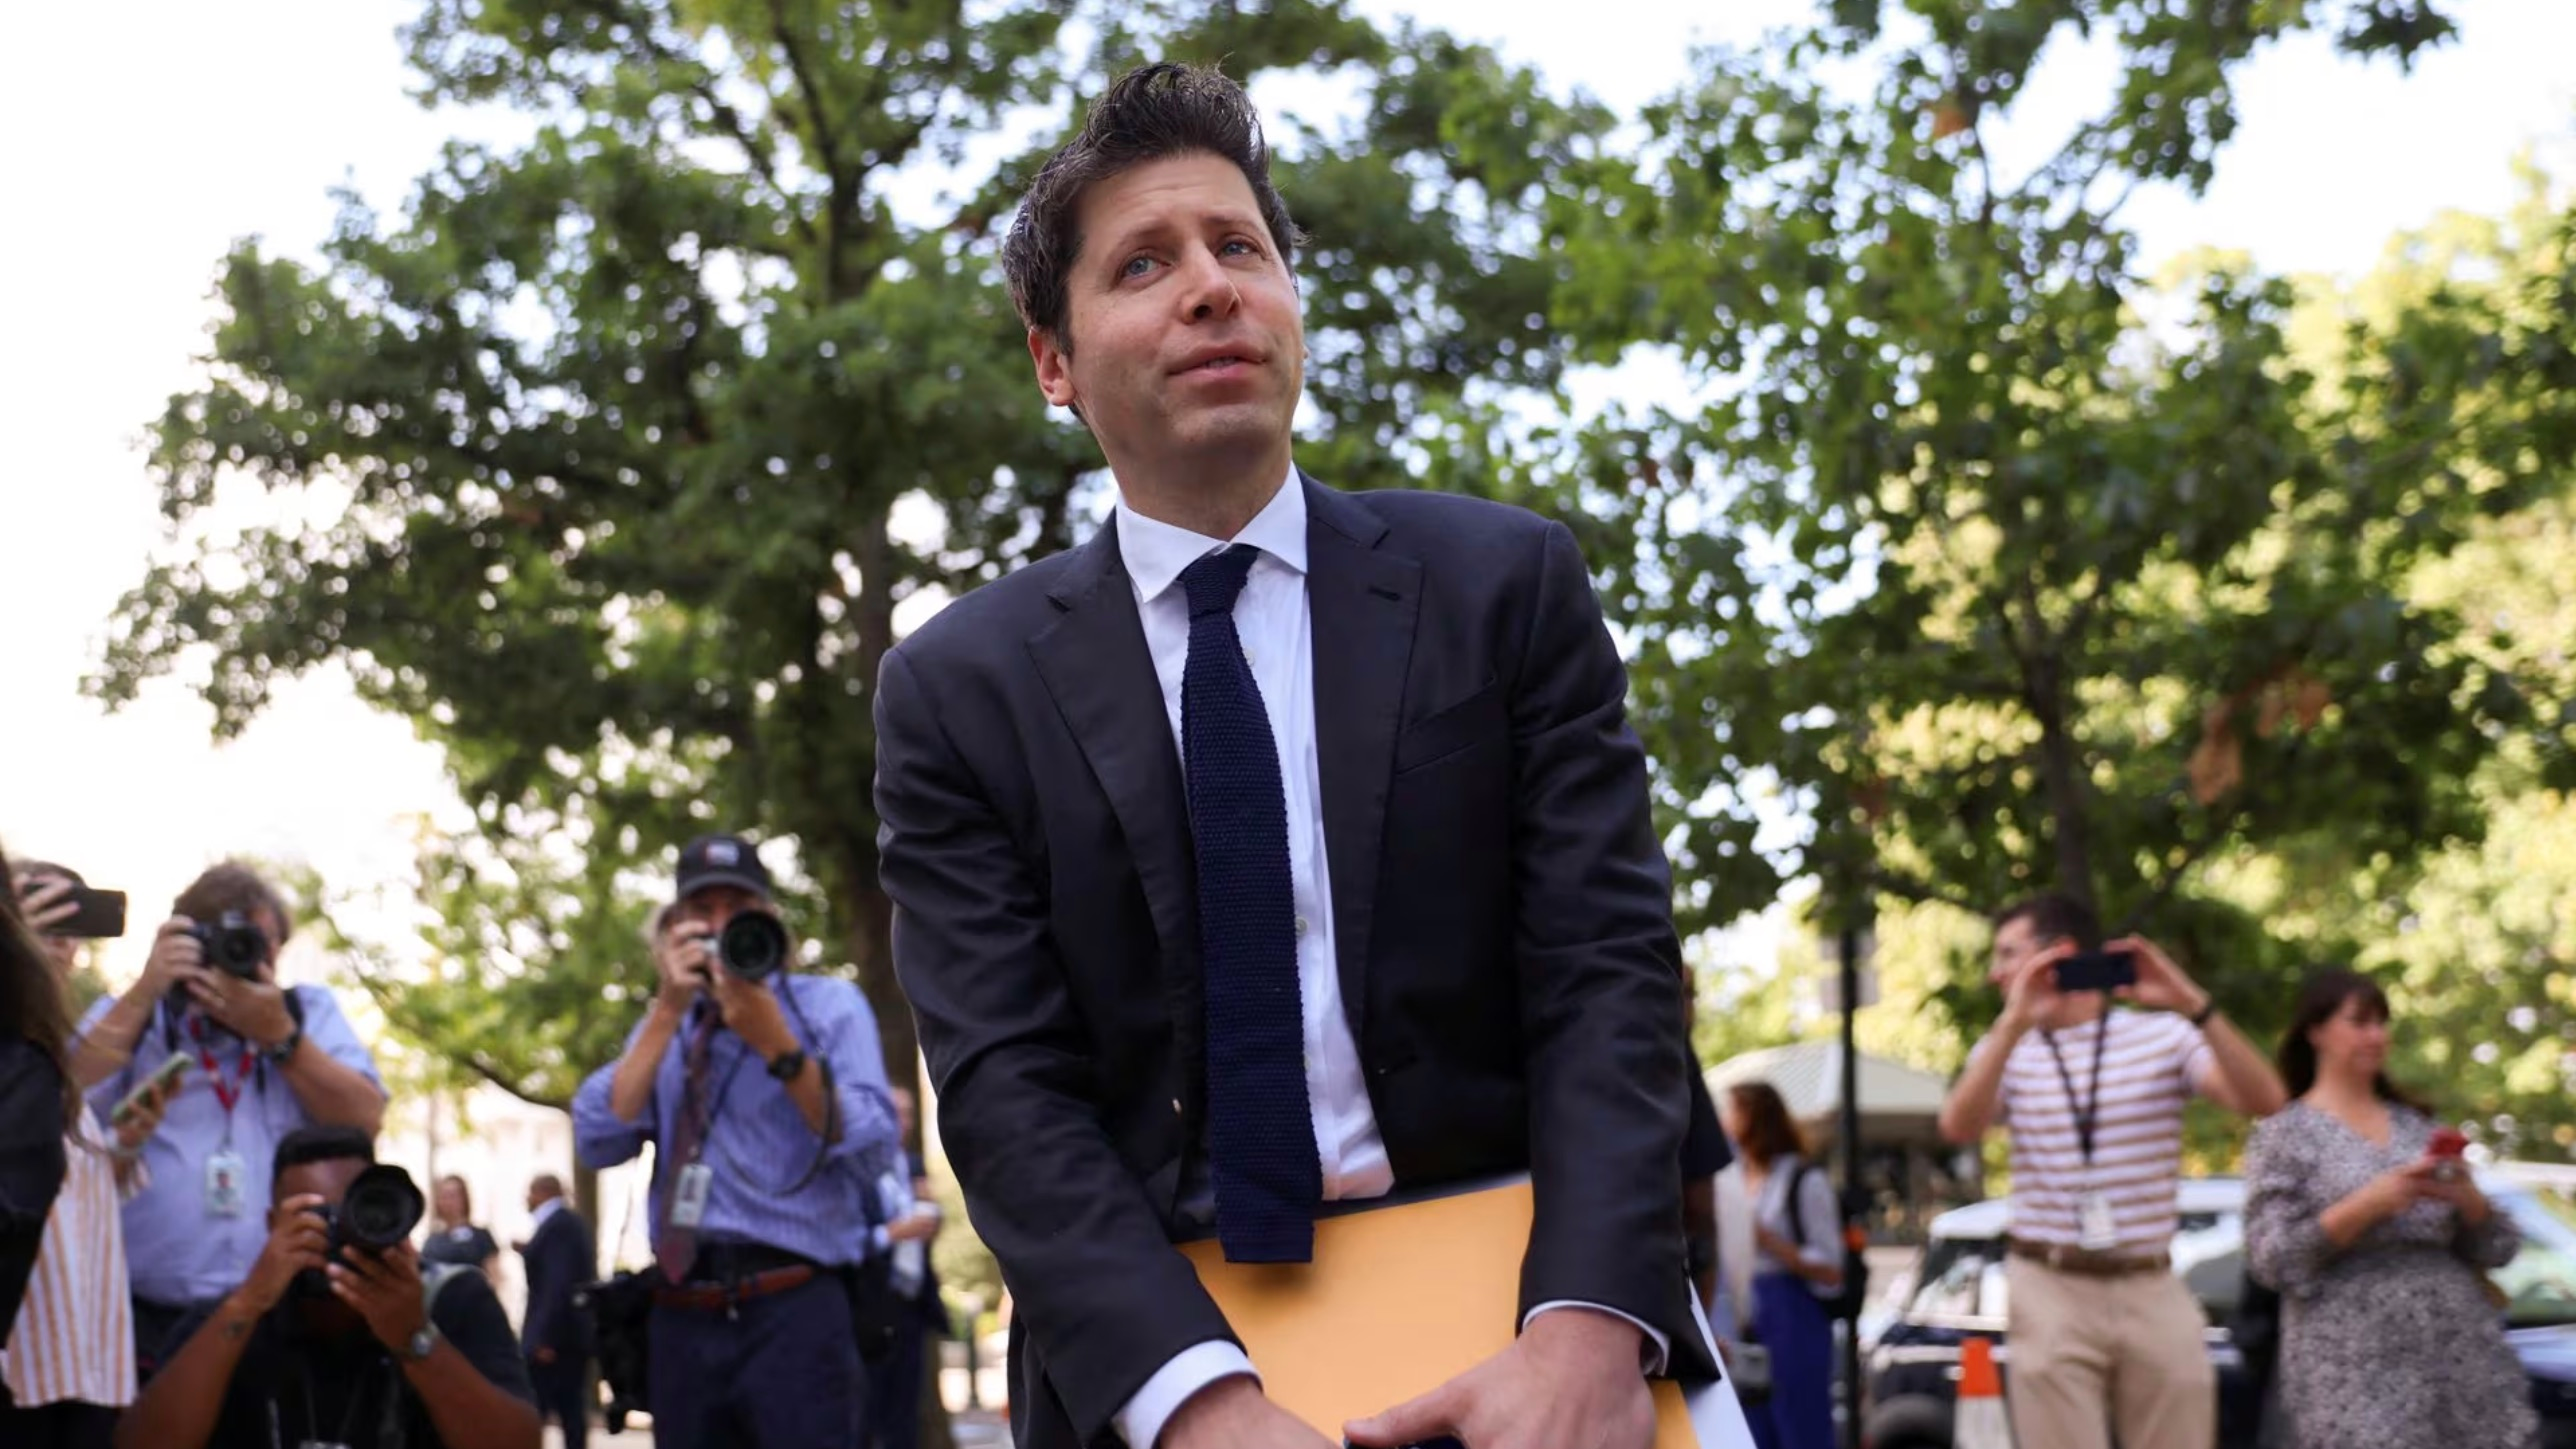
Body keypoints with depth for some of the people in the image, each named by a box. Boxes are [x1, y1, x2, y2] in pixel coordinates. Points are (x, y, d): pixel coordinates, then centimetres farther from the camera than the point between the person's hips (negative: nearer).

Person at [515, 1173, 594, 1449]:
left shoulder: (555, 1226, -16)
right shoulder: (575, 1221, 15)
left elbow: (558, 1284, -23)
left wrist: (545, 1338, -25)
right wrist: (527, 1250, 17)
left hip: (554, 1334, -10)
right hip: (575, 1331, 10)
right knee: (571, 1409, 7)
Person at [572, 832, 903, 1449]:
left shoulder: (828, 1004, 6)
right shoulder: (664, 1027, 19)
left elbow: (872, 1156, -8)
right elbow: (597, 1143, 2)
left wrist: (776, 1043, -16)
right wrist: (668, 1014, -5)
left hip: (795, 1313, -4)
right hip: (683, 1321, 4)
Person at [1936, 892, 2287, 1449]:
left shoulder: (2164, 1034, 3)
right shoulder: (2006, 1051, 7)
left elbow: (2264, 1101, -11)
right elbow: (1959, 1128, -14)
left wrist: (2195, 1005, -22)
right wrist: (2014, 1023, -24)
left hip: (2153, 1290, 0)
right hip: (2050, 1294, 0)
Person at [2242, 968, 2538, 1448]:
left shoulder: (2419, 1126, 15)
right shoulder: (2284, 1135, 3)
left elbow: (2498, 1248, 15)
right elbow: (2272, 1259, -8)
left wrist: (2468, 1199, -6)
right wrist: (2369, 1204, -16)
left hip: (2461, 1355, 5)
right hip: (2356, 1372, -5)